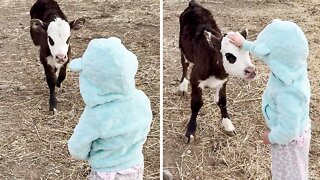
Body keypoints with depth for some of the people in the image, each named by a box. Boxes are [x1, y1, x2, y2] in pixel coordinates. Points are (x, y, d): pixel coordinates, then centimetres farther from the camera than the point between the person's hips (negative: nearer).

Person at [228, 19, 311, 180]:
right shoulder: (291, 65, -17)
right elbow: (265, 51, 4)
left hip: (289, 140, -8)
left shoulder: (288, 93, -43)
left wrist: (271, 138, -15)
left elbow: (287, 131, -35)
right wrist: (244, 44, 16)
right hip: (293, 133, 8)